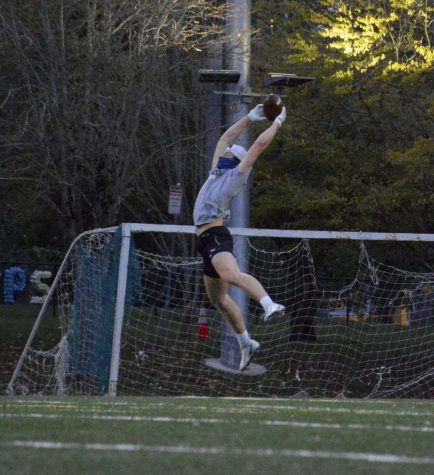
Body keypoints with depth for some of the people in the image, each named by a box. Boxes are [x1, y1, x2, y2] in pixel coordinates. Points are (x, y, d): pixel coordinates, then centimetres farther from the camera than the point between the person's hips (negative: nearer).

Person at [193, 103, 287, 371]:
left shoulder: (237, 175, 4)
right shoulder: (218, 172, 25)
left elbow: (260, 144, 1)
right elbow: (226, 138, 32)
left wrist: (277, 122, 11)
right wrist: (251, 118, 31)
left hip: (216, 236, -9)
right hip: (207, 238, 9)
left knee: (231, 274, -37)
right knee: (219, 297, 12)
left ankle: (269, 304, -57)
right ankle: (246, 343, 19)